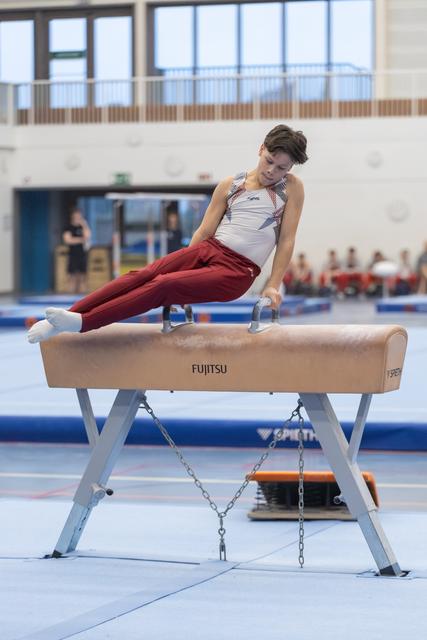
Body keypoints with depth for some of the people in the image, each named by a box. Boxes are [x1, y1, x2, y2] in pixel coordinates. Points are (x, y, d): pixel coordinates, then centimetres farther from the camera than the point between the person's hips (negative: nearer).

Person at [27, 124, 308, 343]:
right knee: (143, 275, -21)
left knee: (162, 286, -25)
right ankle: (61, 318, -28)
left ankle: (83, 322, -34)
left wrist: (273, 285, -5)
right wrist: (183, 268, 8)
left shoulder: (292, 188, 5)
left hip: (237, 272, -4)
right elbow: (205, 230, 13)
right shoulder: (230, 186, 13)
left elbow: (287, 240, 2)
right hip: (208, 249, 4)